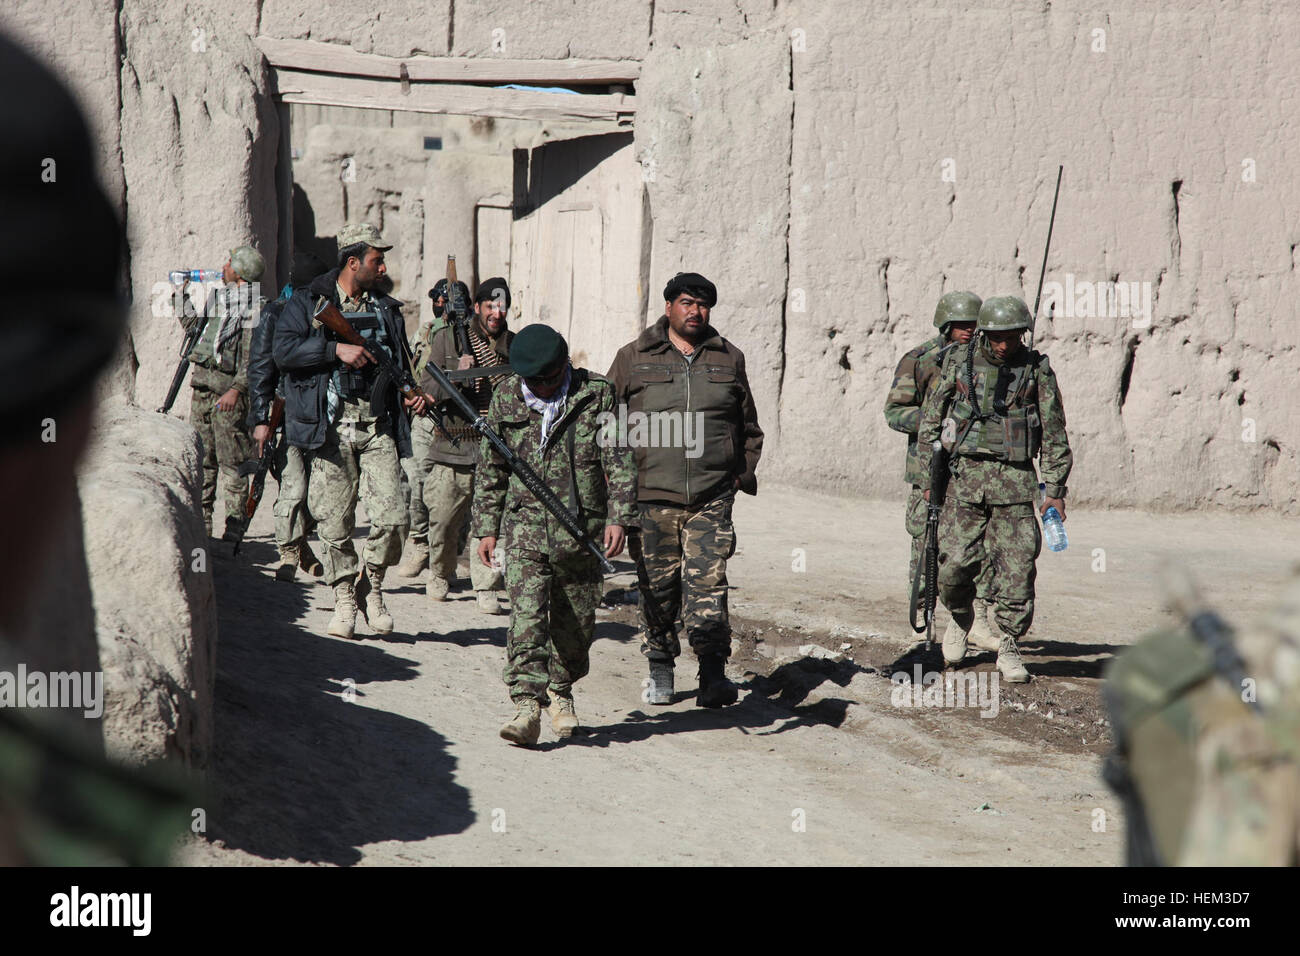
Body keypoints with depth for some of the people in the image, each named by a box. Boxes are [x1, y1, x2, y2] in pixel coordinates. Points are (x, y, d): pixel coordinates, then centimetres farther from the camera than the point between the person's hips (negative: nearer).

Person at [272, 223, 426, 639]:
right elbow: (284, 350, -11)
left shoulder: (387, 308, 16)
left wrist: (411, 393, 8)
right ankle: (344, 597, 15)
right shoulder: (307, 304, 3)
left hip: (378, 429, 3)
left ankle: (371, 585, 14)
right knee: (334, 522, 0)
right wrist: (337, 350, -18)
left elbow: (402, 361, 28)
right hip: (331, 429, -3)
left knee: (392, 518, -8)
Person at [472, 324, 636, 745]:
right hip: (525, 526, 0)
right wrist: (486, 527, 11)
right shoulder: (506, 401, 5)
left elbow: (619, 462, -3)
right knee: (526, 617, -15)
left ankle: (561, 692, 33)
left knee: (576, 624, 10)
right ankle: (527, 705, -22)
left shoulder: (597, 395, -1)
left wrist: (618, 517, -13)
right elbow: (490, 470, 14)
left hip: (582, 531, 0)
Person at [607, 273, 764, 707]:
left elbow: (749, 427, 22)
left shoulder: (729, 359, 13)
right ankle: (660, 667, 19)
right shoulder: (634, 358, 7)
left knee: (709, 582, -10)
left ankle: (713, 672, -12)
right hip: (652, 496, 0)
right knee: (657, 585, 5)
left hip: (713, 497, 0)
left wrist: (744, 473, 11)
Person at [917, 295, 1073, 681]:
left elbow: (1054, 433, 5)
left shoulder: (1037, 370, 2)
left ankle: (1008, 647, 5)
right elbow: (930, 422, 10)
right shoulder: (959, 367, 3)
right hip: (967, 475, 1)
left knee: (1017, 567, -6)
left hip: (1015, 480, 0)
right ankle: (961, 617, 26)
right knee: (954, 563, -4)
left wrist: (1056, 490, 1)